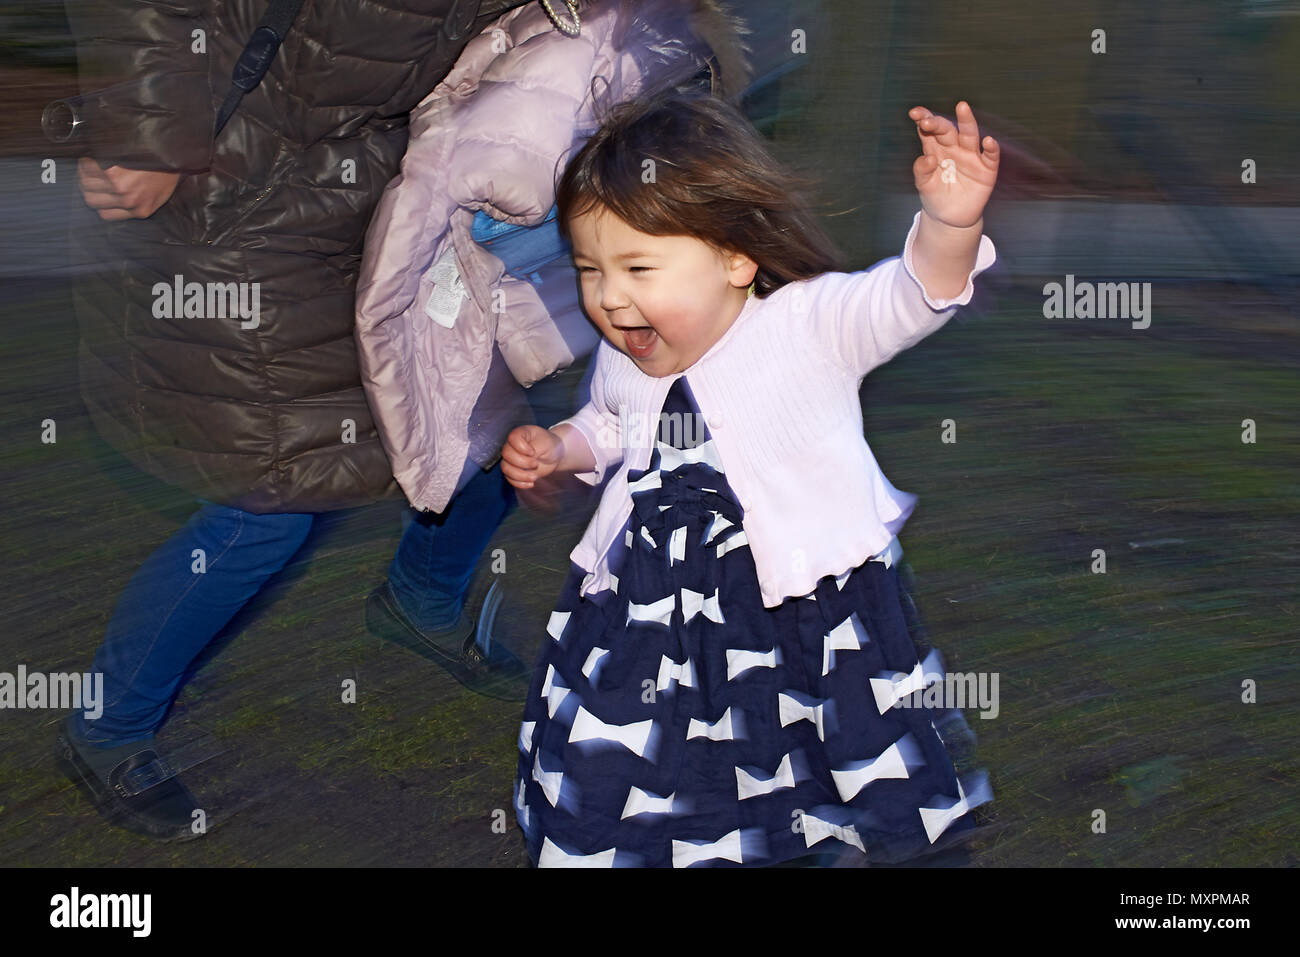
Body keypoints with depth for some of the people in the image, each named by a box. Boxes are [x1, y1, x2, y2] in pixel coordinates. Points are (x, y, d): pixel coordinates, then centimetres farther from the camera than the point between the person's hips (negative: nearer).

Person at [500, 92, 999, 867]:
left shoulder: (808, 324, -16)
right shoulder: (623, 362, 1)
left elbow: (908, 296, -33)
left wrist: (949, 223, -52)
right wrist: (559, 446, 4)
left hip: (809, 598, -3)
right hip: (655, 604, 4)